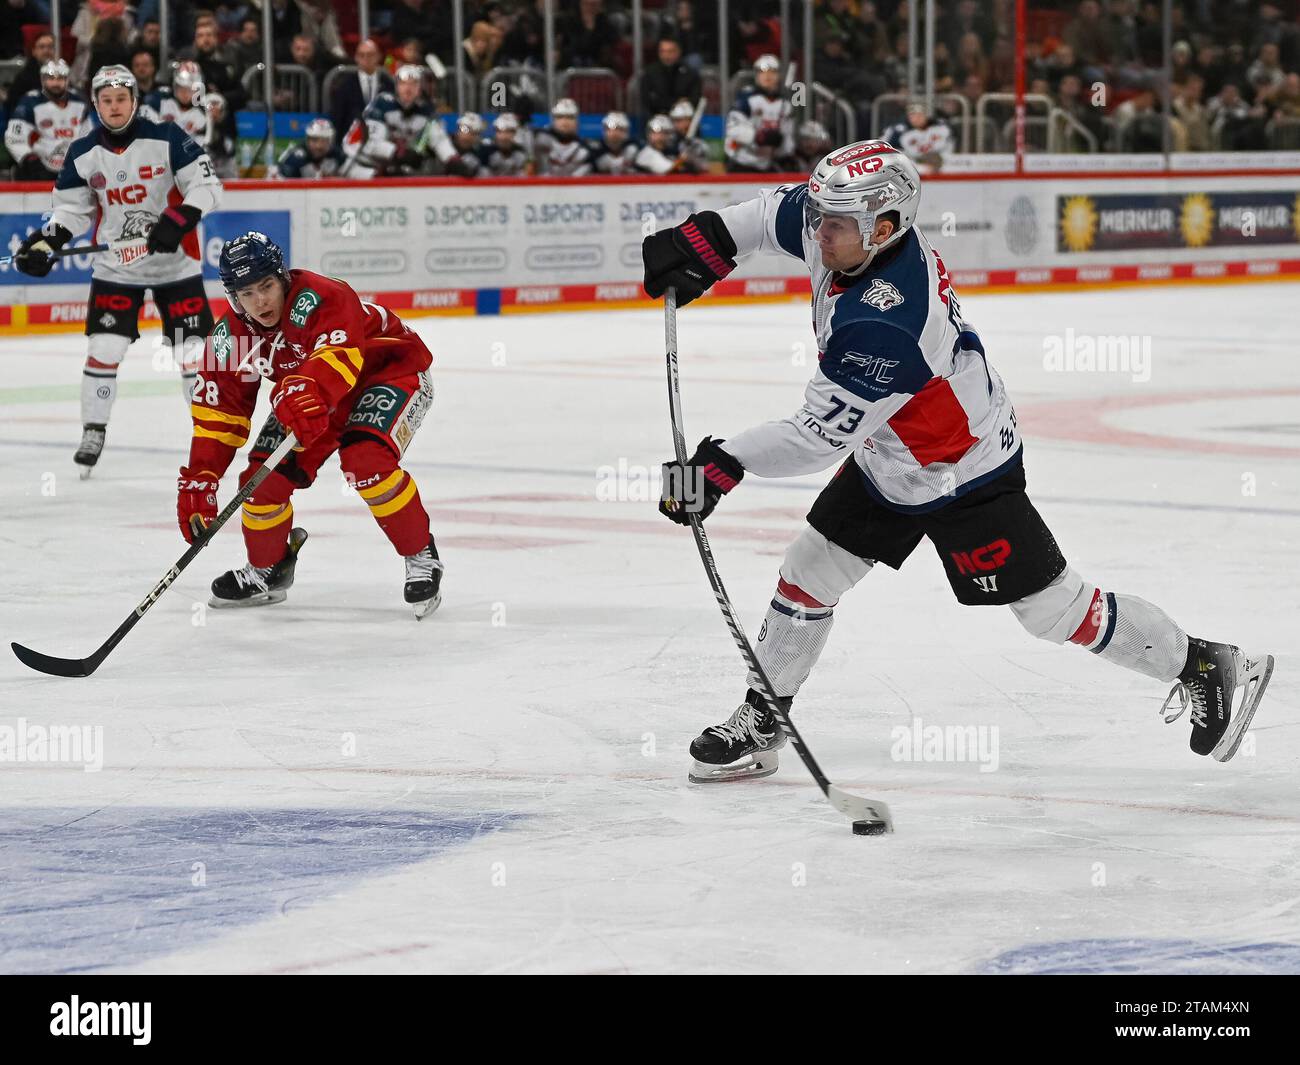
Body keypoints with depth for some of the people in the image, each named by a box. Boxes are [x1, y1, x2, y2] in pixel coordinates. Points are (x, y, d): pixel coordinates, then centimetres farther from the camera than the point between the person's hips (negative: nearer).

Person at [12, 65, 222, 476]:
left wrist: (178, 222, -27)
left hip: (175, 262, -2)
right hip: (115, 268, 2)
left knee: (191, 348, -2)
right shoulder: (83, 154, -2)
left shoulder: (167, 139, -13)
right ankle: (92, 433, 6)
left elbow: (206, 187, -12)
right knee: (103, 347, -6)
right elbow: (72, 209, 5)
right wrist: (45, 242, -11)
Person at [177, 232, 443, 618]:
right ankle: (267, 570, 23)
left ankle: (422, 558, -12)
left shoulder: (319, 298, -35)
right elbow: (218, 410, -8)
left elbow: (339, 353, -52)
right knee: (265, 477, -5)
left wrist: (307, 392, -72)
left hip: (390, 370, -7)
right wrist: (199, 478, -16)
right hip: (316, 393, 7)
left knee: (366, 460, -32)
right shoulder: (231, 336, -14)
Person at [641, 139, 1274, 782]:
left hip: (963, 476, -9)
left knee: (1054, 611, 1)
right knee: (807, 573, 7)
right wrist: (708, 240, -2)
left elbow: (821, 434, -35)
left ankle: (1204, 668, 18)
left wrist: (725, 462, -31)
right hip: (885, 462, 9)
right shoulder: (852, 232, -13)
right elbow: (783, 211, 9)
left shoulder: (884, 324, -39)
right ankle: (759, 723, 21)